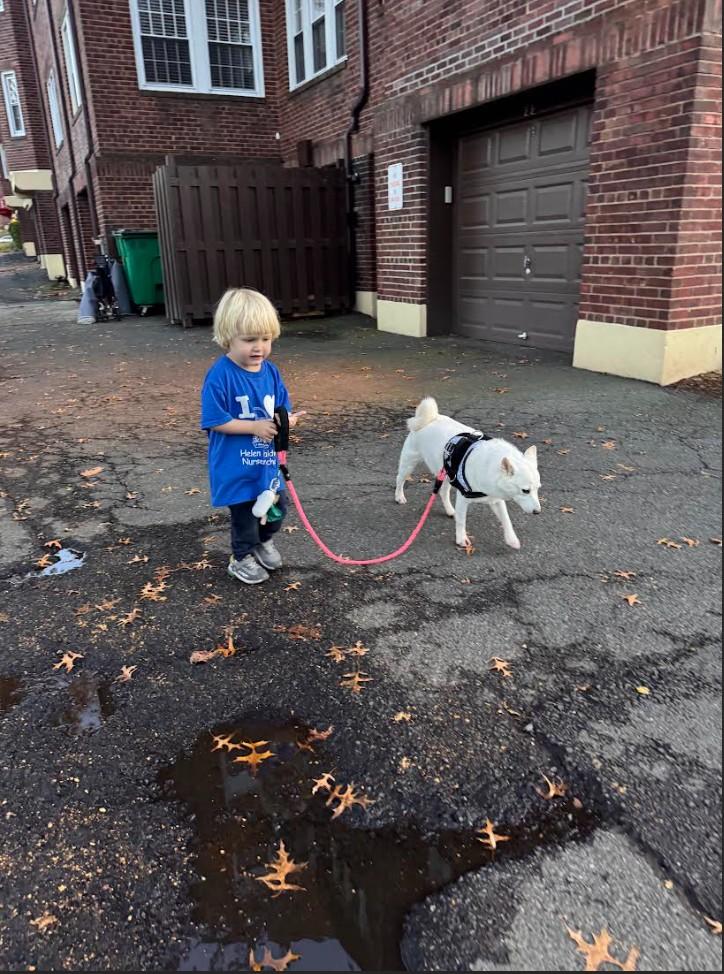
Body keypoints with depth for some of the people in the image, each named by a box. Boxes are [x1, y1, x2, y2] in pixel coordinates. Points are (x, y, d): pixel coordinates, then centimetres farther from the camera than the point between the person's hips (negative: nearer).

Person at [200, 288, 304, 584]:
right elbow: (215, 422, -20)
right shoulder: (220, 375, -21)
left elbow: (282, 409, 6)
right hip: (236, 467, -6)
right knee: (244, 515, 11)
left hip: (268, 461, 6)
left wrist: (286, 420, -18)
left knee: (276, 509, 21)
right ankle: (241, 558, 36)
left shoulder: (270, 371, -2)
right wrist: (255, 427, -25)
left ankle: (264, 542, 50)